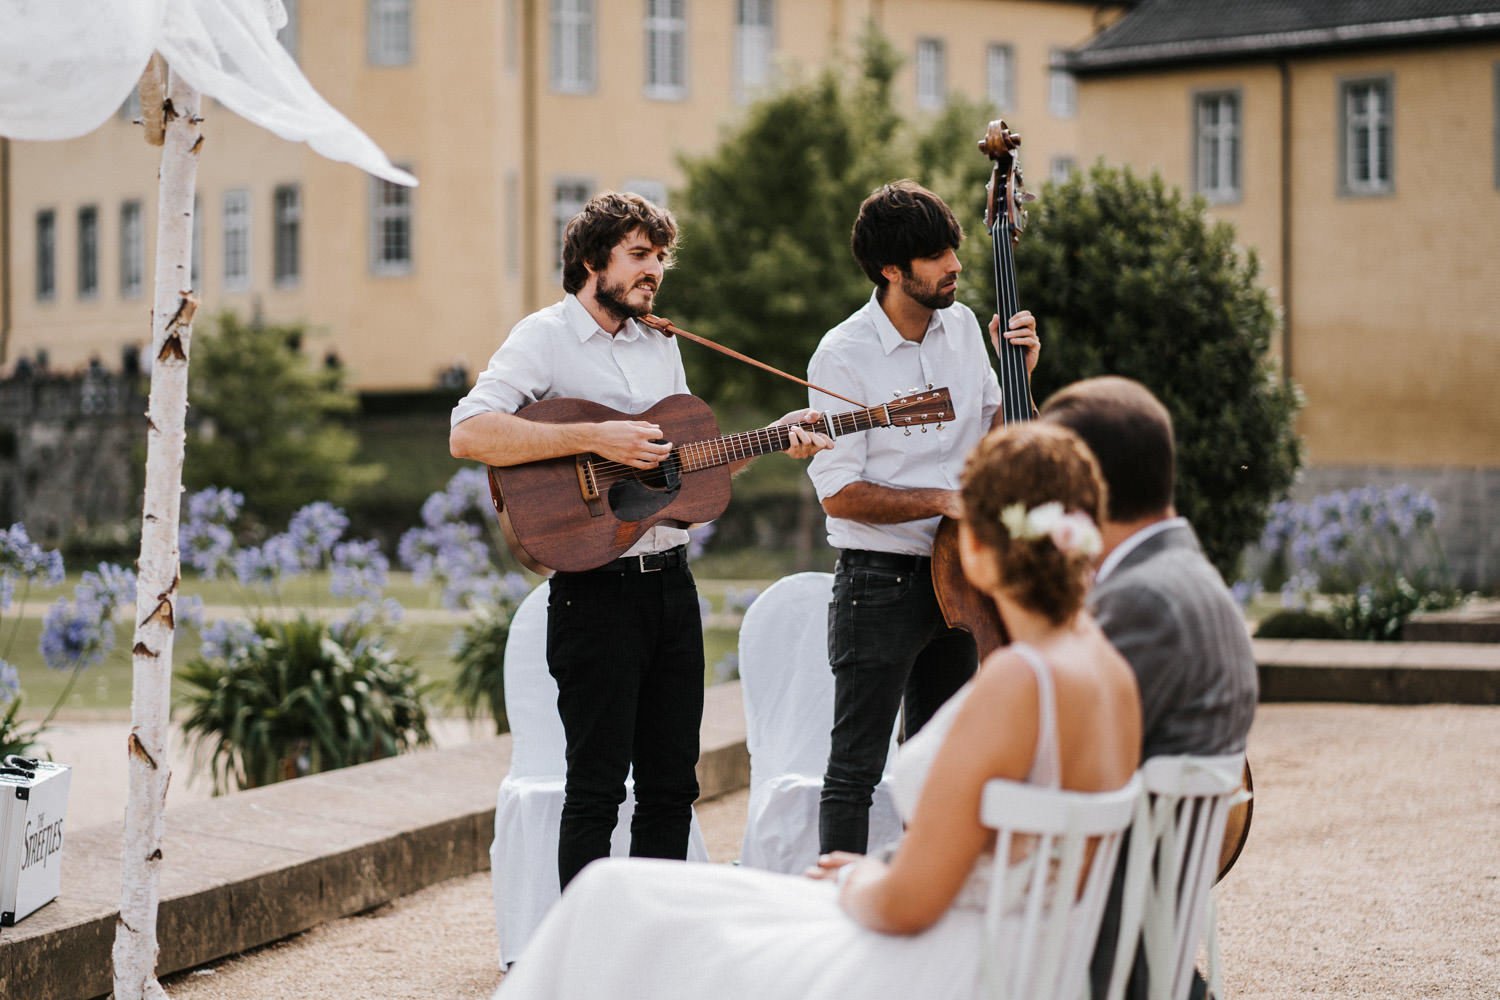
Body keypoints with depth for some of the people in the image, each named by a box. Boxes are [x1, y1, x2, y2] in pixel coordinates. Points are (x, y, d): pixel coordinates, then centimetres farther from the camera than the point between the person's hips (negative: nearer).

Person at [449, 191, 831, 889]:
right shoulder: (545, 338, -6)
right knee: (597, 790, -3)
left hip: (670, 582, 7)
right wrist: (594, 438, -24)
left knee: (672, 785, 10)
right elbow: (468, 434, -20)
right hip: (597, 589, -7)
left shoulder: (661, 346, 17)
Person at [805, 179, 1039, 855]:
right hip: (879, 583, -7)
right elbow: (839, 493, -15)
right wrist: (940, 501, -20)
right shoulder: (843, 356, -13)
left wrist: (1018, 374, 0)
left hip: (953, 575, 7)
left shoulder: (962, 327, 5)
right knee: (855, 770, -3)